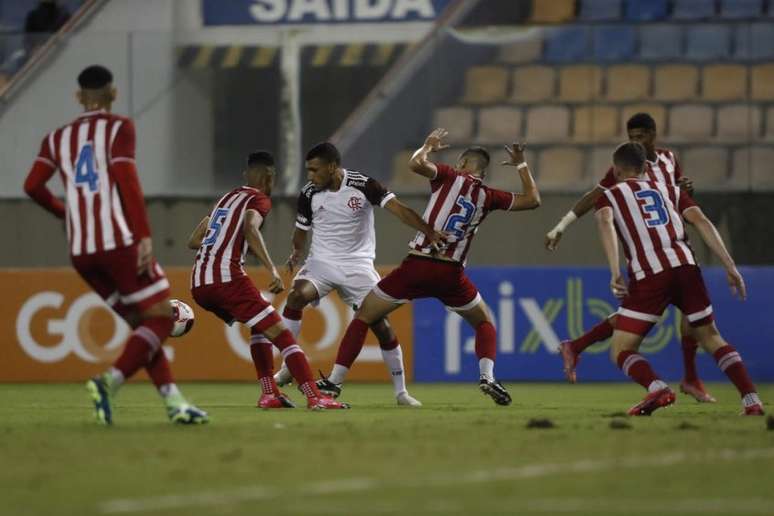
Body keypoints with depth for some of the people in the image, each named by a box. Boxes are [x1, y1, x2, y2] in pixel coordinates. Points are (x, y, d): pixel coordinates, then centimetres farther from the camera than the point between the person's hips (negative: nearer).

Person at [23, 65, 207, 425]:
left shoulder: (57, 138, 15)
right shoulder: (118, 128, 1)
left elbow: (32, 186, 6)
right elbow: (127, 182, -11)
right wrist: (145, 236, -15)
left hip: (80, 250, 6)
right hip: (119, 242, -6)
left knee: (141, 323, 13)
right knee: (161, 317, -1)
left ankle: (173, 401, 2)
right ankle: (110, 381, -21)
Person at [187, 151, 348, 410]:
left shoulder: (227, 198, 25)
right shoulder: (259, 199, 4)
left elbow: (193, 241, 29)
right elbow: (250, 228, -19)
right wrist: (272, 269, -24)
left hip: (198, 284, 8)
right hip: (227, 278, -8)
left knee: (259, 327, 26)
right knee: (281, 334, -5)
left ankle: (269, 393, 16)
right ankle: (314, 397, -14)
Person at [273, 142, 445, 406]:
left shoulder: (363, 185, -13)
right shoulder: (309, 194, -4)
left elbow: (399, 210, -19)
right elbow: (302, 229, 14)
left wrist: (431, 233, -29)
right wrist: (297, 251, -2)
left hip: (357, 265, -1)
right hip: (322, 262, 1)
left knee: (382, 326, -4)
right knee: (297, 295, -28)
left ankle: (401, 391, 11)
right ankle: (287, 368, -20)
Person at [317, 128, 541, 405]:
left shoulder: (450, 177, 2)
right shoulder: (488, 196, 8)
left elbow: (416, 164, -13)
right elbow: (532, 200, 17)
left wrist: (428, 146, 7)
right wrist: (522, 165, 27)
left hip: (417, 266, -2)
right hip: (451, 274, 2)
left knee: (362, 317, 10)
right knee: (484, 324, 24)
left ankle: (334, 380, 3)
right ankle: (487, 376, -2)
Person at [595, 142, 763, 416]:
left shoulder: (609, 196, 19)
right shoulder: (670, 190, 27)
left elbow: (606, 223, -5)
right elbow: (701, 222, 11)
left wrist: (615, 273, -15)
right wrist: (730, 267, 6)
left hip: (648, 275, -3)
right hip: (685, 267, 3)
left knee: (622, 351, 4)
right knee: (711, 338, 19)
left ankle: (657, 388, -26)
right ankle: (752, 400, 3)